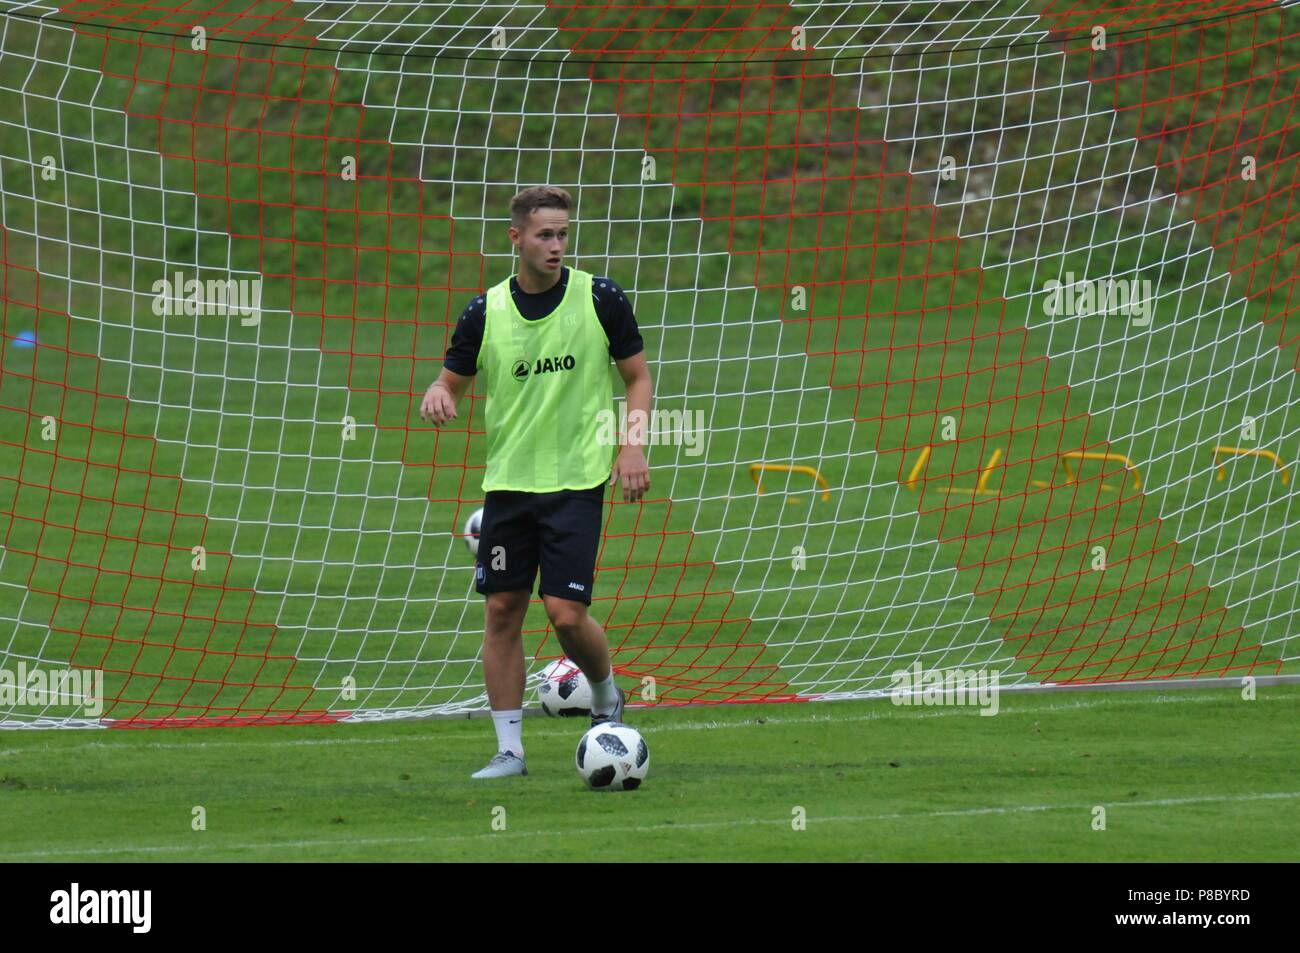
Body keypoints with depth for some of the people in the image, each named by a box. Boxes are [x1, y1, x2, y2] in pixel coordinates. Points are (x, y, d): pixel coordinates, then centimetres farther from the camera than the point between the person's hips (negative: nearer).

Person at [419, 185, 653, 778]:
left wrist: (633, 445, -7)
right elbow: (452, 381, 12)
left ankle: (606, 696, 21)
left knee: (566, 612, -10)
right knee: (502, 611, 1)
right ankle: (509, 748, 8)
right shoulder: (486, 312, 2)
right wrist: (438, 396, -12)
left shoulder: (599, 299, -3)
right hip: (507, 480, 3)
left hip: (577, 480, -3)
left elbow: (637, 376, 6)